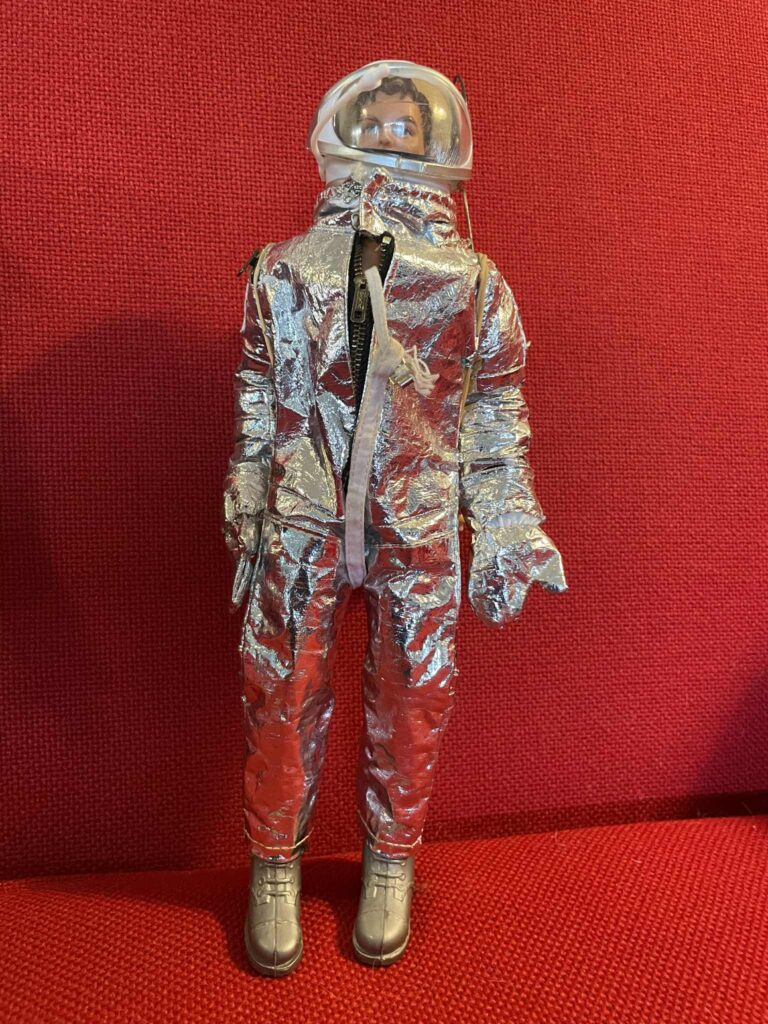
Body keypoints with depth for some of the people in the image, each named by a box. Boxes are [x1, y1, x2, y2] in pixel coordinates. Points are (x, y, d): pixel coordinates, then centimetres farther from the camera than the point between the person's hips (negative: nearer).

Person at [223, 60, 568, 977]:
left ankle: (390, 864, 39)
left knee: (410, 703, 12)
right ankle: (275, 864, 37)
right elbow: (255, 420, 5)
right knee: (284, 698, 9)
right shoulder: (285, 273, 0)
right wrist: (248, 532, 8)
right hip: (300, 528, 1)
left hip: (420, 533, 0)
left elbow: (497, 432, 5)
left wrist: (507, 539, 5)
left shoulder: (476, 288, -1)